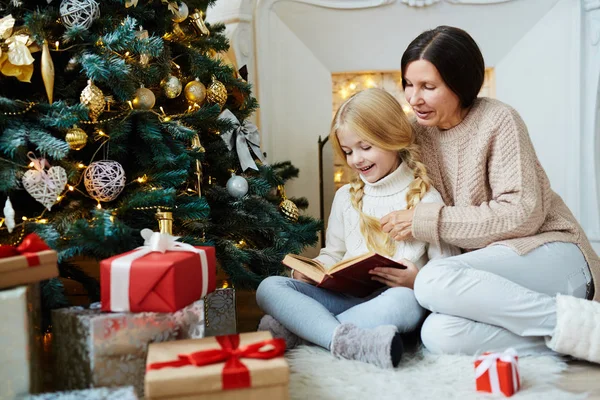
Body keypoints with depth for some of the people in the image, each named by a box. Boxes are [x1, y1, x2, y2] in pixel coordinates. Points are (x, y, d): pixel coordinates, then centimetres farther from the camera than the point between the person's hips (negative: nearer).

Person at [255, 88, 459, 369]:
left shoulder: (425, 198, 2)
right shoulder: (346, 196, 17)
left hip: (389, 300, -4)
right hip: (344, 297, 4)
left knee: (406, 302, -40)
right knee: (269, 287, -17)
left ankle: (293, 329, -31)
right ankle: (345, 339, -38)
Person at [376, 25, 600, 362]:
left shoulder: (498, 120, -8)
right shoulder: (418, 133, 8)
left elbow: (523, 214, -16)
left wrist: (426, 220, -17)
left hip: (549, 256, -5)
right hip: (489, 269, 5)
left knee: (435, 281, -33)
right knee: (438, 333, -30)